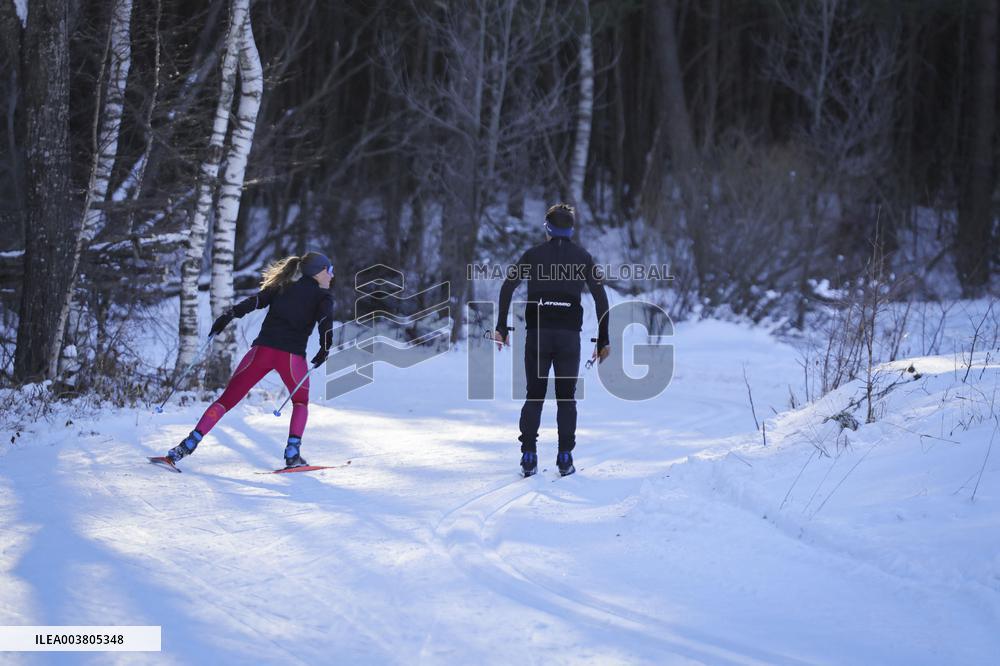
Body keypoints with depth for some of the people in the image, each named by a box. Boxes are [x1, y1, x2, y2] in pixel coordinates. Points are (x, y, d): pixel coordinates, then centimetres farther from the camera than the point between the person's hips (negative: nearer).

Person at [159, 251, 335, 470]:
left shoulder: (283, 287, 22)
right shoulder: (323, 296, 12)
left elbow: (256, 300, 6)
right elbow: (326, 320, -9)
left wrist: (229, 315, 0)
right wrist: (325, 348, -11)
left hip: (263, 349, 2)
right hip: (293, 355, -2)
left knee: (228, 398, 4)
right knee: (300, 401, 24)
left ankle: (190, 443, -10)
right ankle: (293, 453, 7)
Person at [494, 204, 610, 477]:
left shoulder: (533, 255, 7)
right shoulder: (583, 257, 7)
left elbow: (508, 286, -5)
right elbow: (600, 298, 1)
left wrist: (502, 327, -3)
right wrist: (603, 340, 3)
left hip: (537, 333, 0)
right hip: (569, 334, 0)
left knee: (534, 396, 8)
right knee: (567, 398, 9)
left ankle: (529, 457, -2)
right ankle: (565, 459, 2)